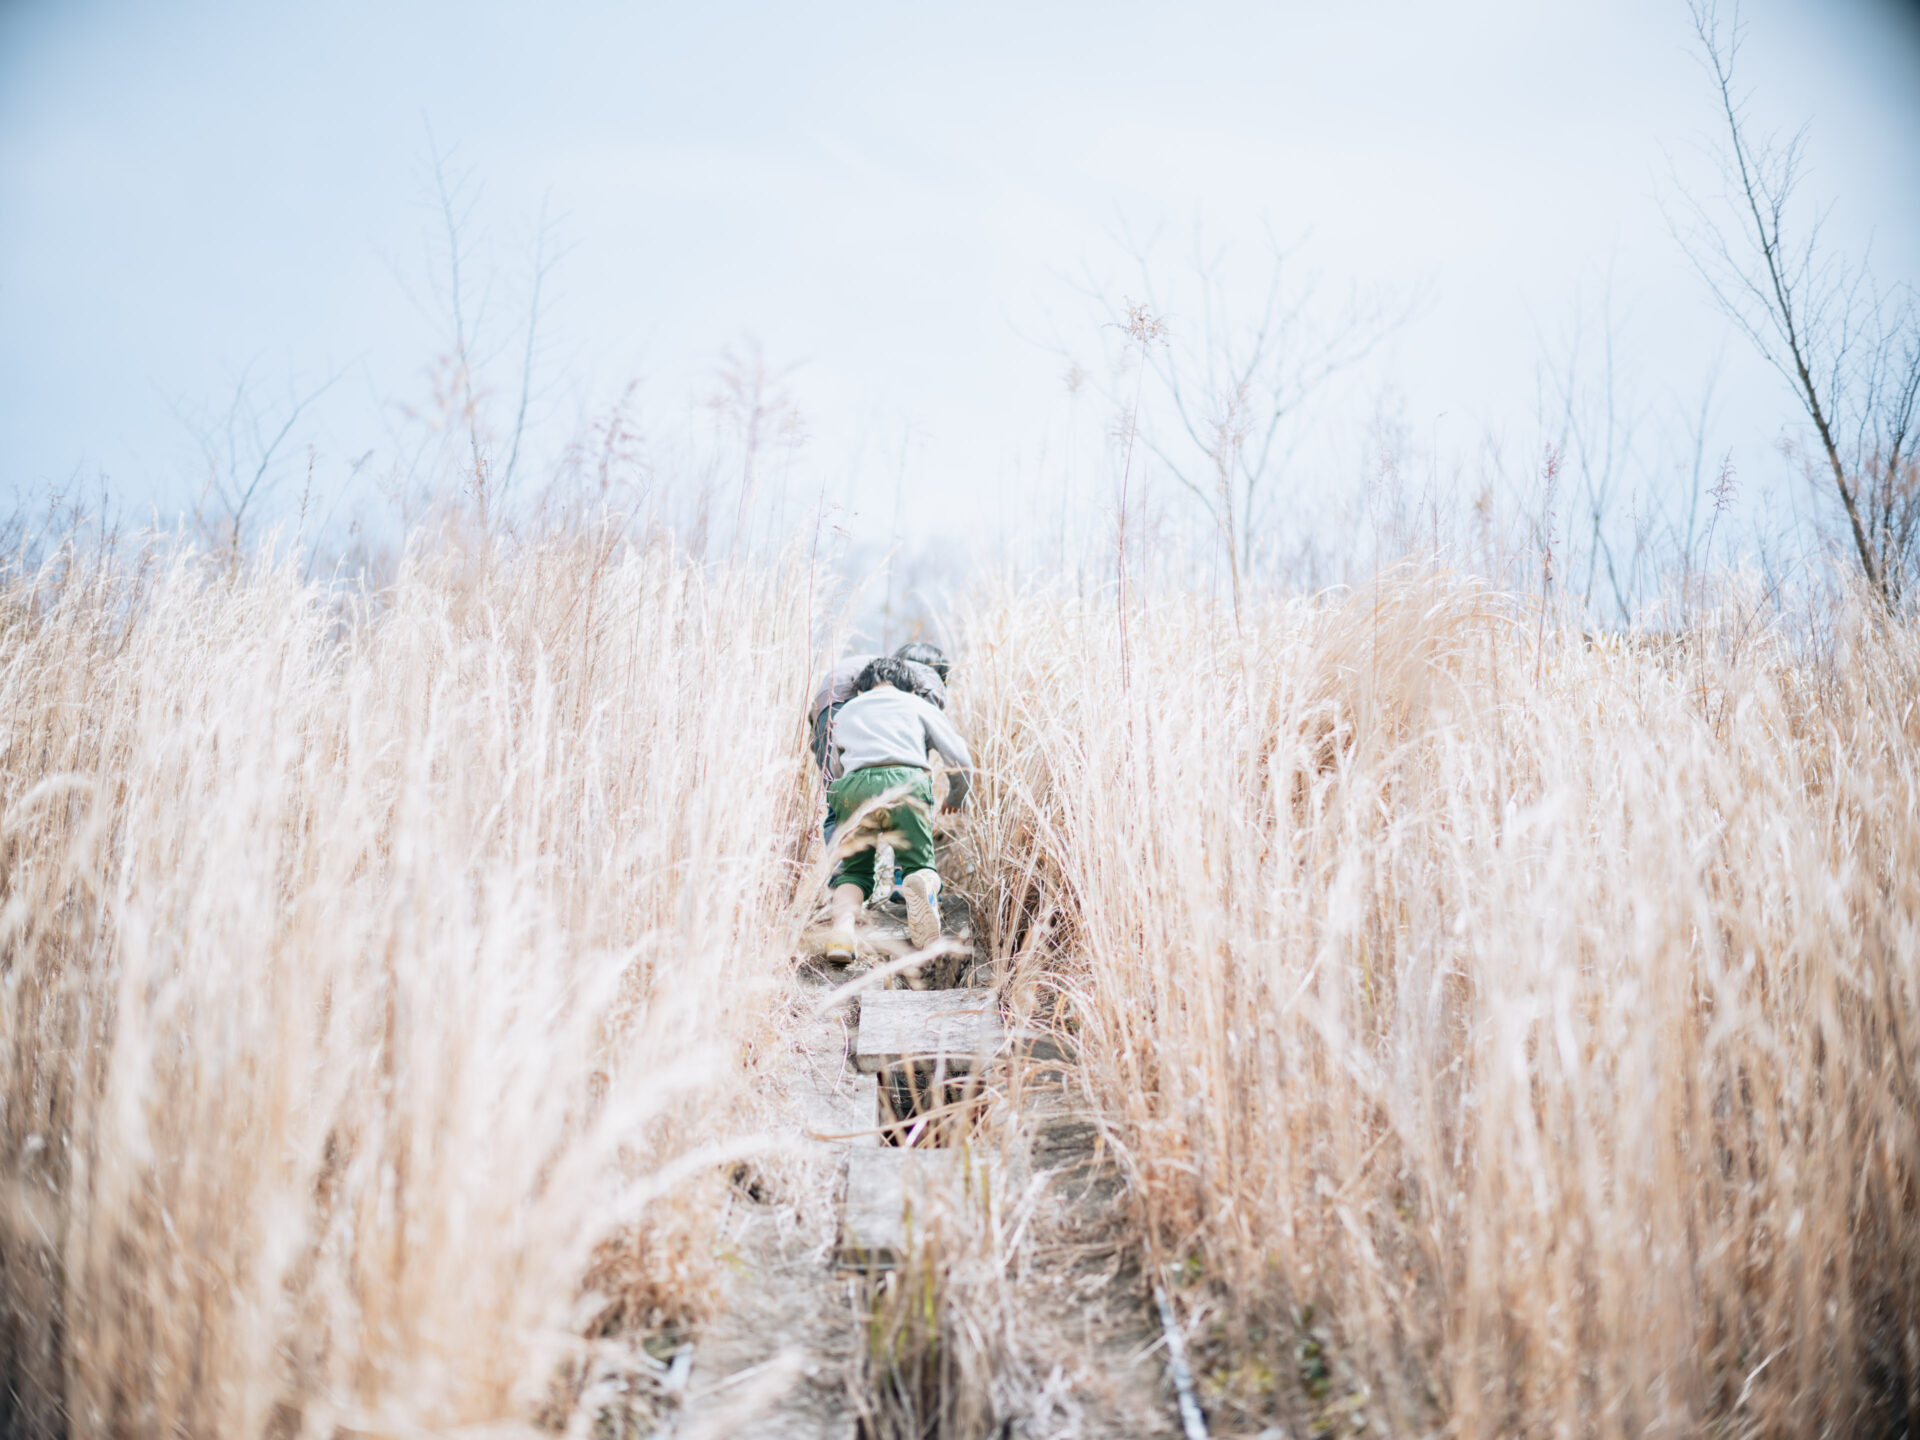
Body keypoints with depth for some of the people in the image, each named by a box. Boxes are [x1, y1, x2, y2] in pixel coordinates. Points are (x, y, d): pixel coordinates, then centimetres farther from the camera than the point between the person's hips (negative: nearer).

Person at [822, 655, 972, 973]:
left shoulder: (845, 713, 35)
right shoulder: (919, 706, 28)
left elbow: (834, 771, 39)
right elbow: (961, 762, 20)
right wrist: (956, 798, 39)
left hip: (853, 786, 2)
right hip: (905, 782, -1)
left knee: (853, 871, 17)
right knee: (920, 865, 11)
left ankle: (842, 926, -16)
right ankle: (924, 883, -28)